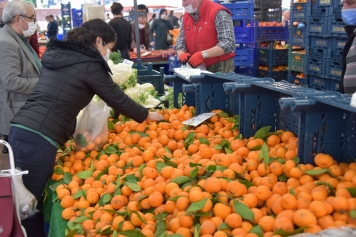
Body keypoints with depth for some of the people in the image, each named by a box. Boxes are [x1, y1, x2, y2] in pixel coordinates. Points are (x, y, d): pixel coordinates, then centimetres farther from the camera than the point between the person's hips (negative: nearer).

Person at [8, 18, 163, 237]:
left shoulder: (57, 54, 19)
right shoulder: (88, 64, -4)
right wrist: (147, 115, 19)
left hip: (21, 129, 8)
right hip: (39, 138, -8)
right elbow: (117, 98, 3)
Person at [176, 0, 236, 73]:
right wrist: (181, 54, -10)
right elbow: (180, 41, 12)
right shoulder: (186, 16, 7)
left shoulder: (218, 13, -15)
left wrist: (203, 55, -28)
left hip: (220, 68, -6)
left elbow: (229, 44, -23)